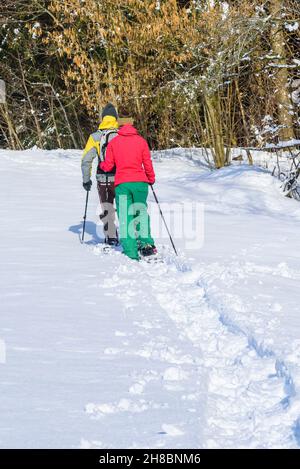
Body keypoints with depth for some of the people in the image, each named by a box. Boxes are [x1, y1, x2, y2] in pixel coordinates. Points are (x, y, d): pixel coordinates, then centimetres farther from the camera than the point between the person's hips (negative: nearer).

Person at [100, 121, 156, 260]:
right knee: (141, 212, 15)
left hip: (122, 184, -1)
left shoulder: (113, 142, 7)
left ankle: (131, 253, -3)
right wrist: (151, 179, 22)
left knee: (125, 217, 3)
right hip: (140, 182, 1)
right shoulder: (141, 141, 7)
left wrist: (101, 165, 28)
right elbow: (148, 164, 6)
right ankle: (146, 243, -3)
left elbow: (108, 166, 7)